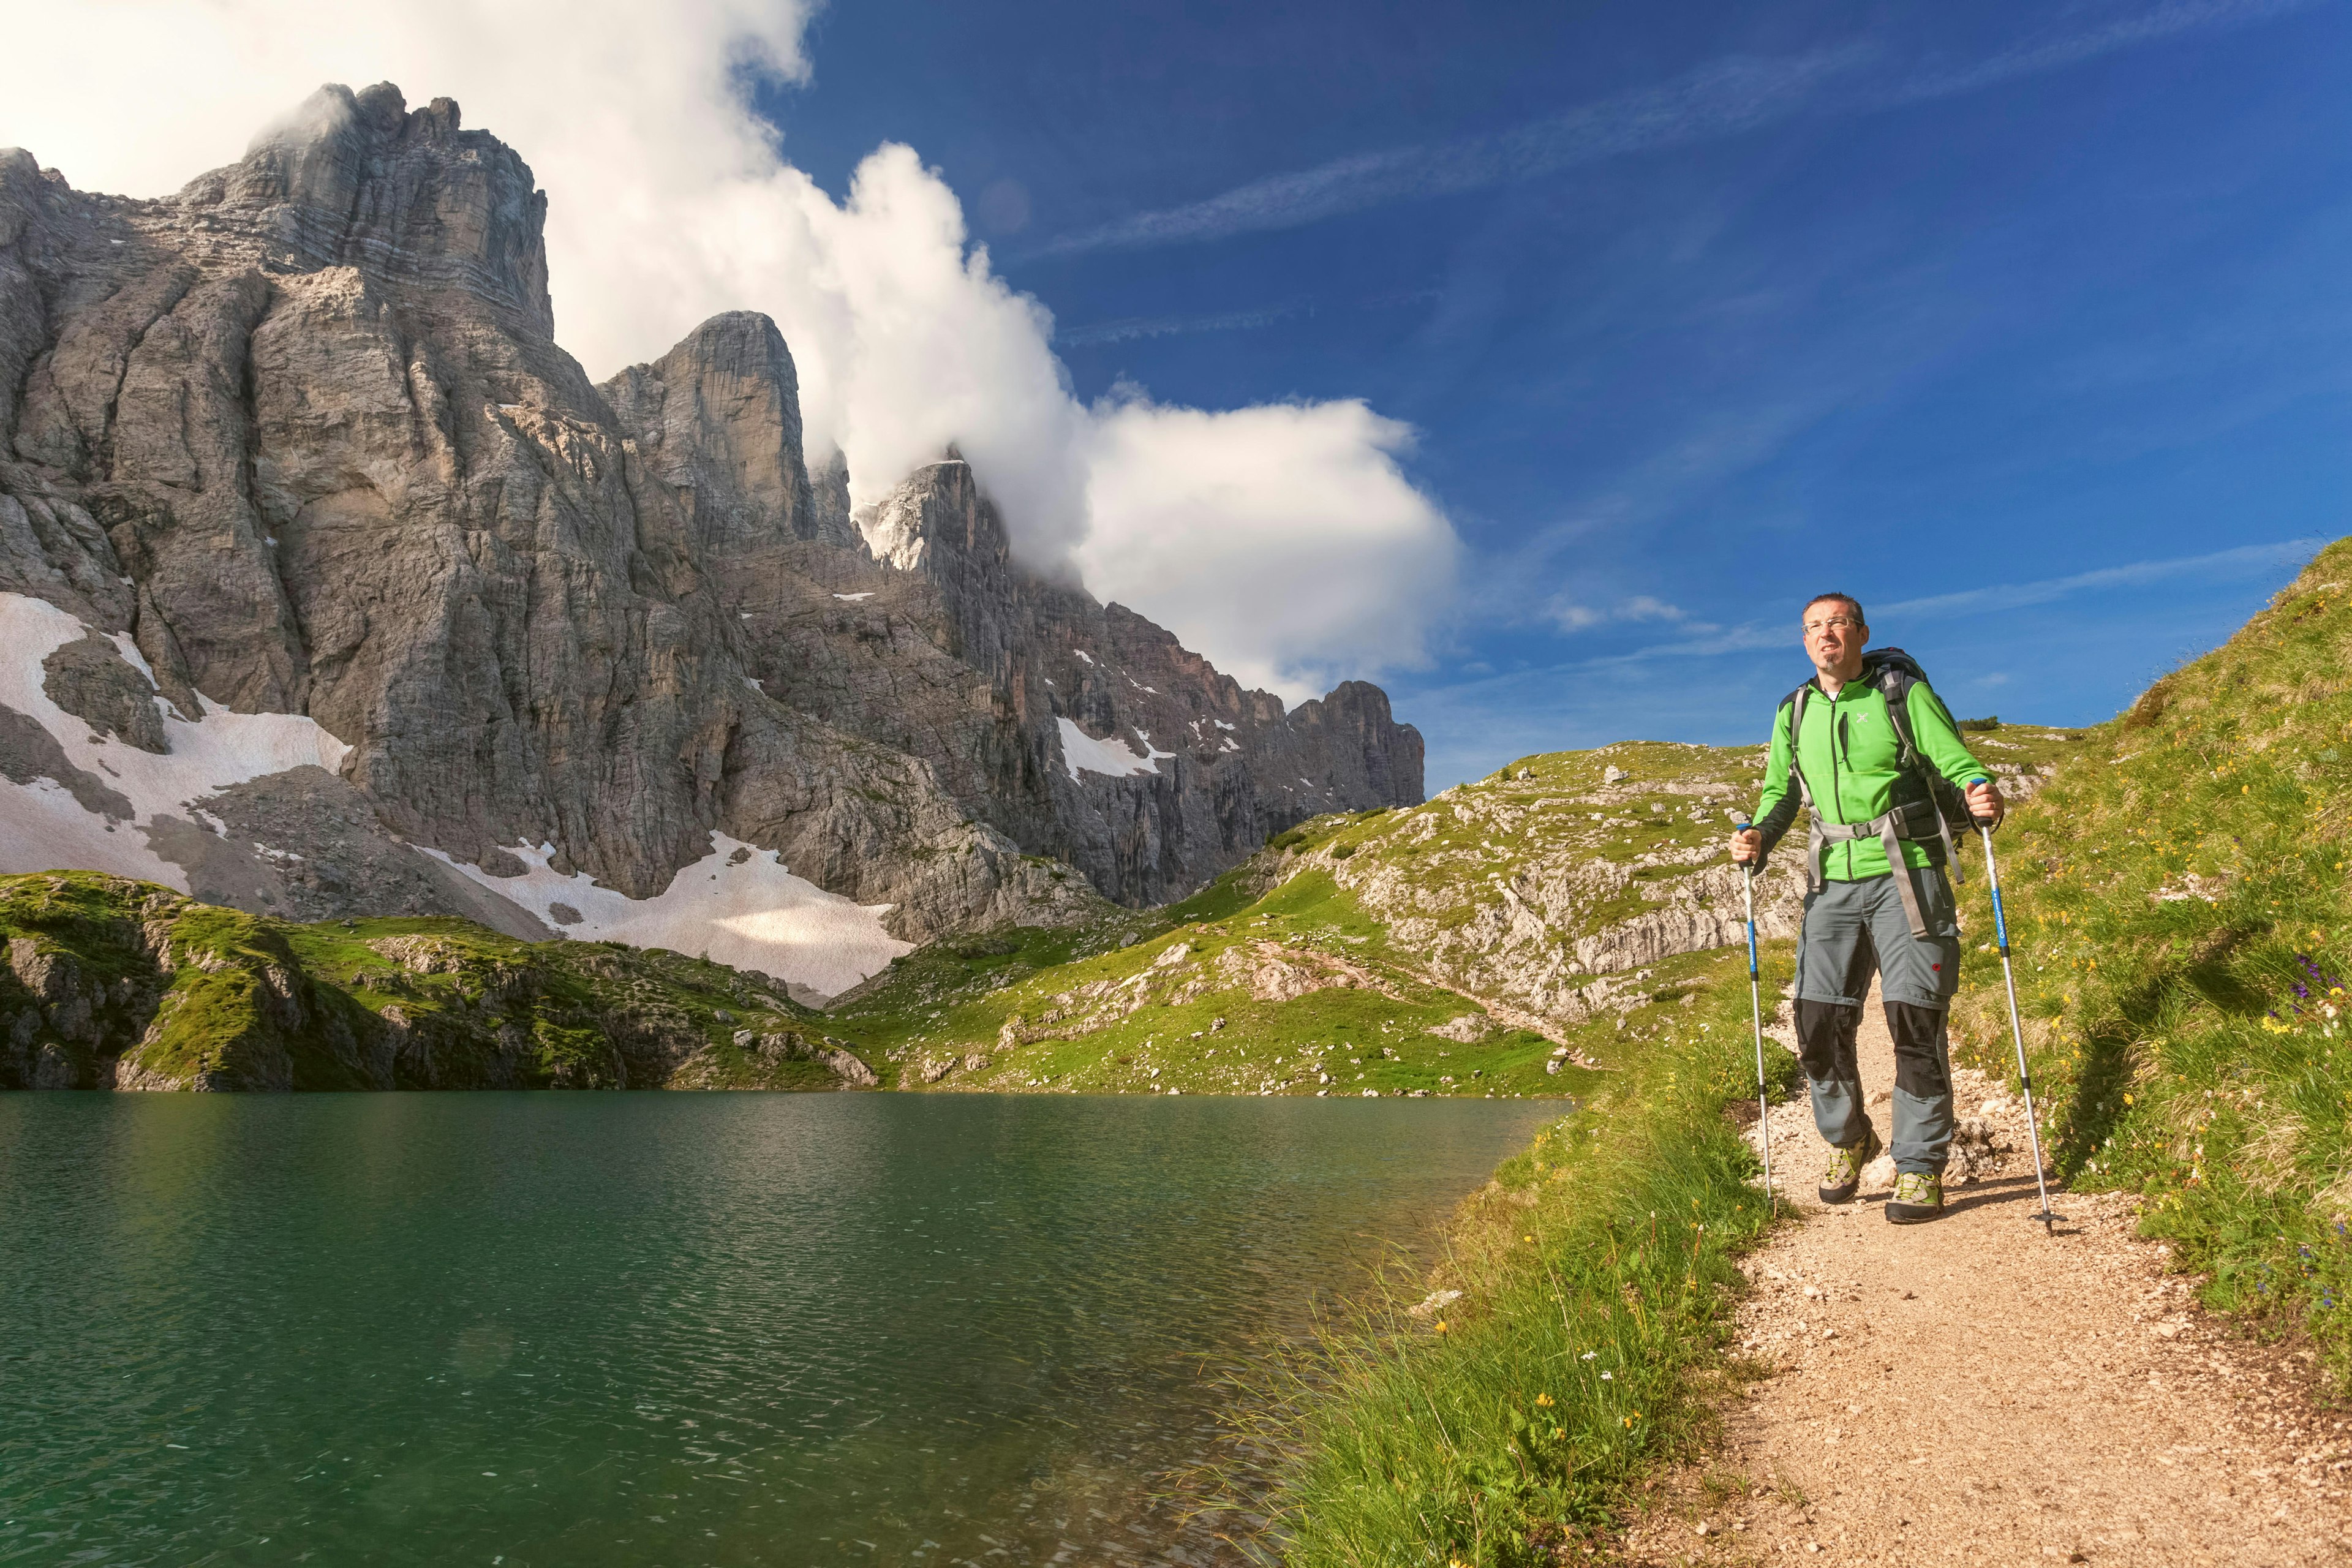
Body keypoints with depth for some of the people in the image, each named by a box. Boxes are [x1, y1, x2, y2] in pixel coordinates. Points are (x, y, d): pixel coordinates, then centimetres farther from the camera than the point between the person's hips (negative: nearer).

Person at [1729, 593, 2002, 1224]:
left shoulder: (1904, 694, -1)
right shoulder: (1794, 714, 11)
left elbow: (1956, 761, -4)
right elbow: (1780, 791, 17)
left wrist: (1980, 792, -27)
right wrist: (1757, 836, -2)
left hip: (1906, 876, -3)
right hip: (1834, 882, 4)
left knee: (1914, 1019, -6)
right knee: (1819, 1022, 1)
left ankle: (1920, 1169, 8)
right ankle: (1847, 1141, 25)